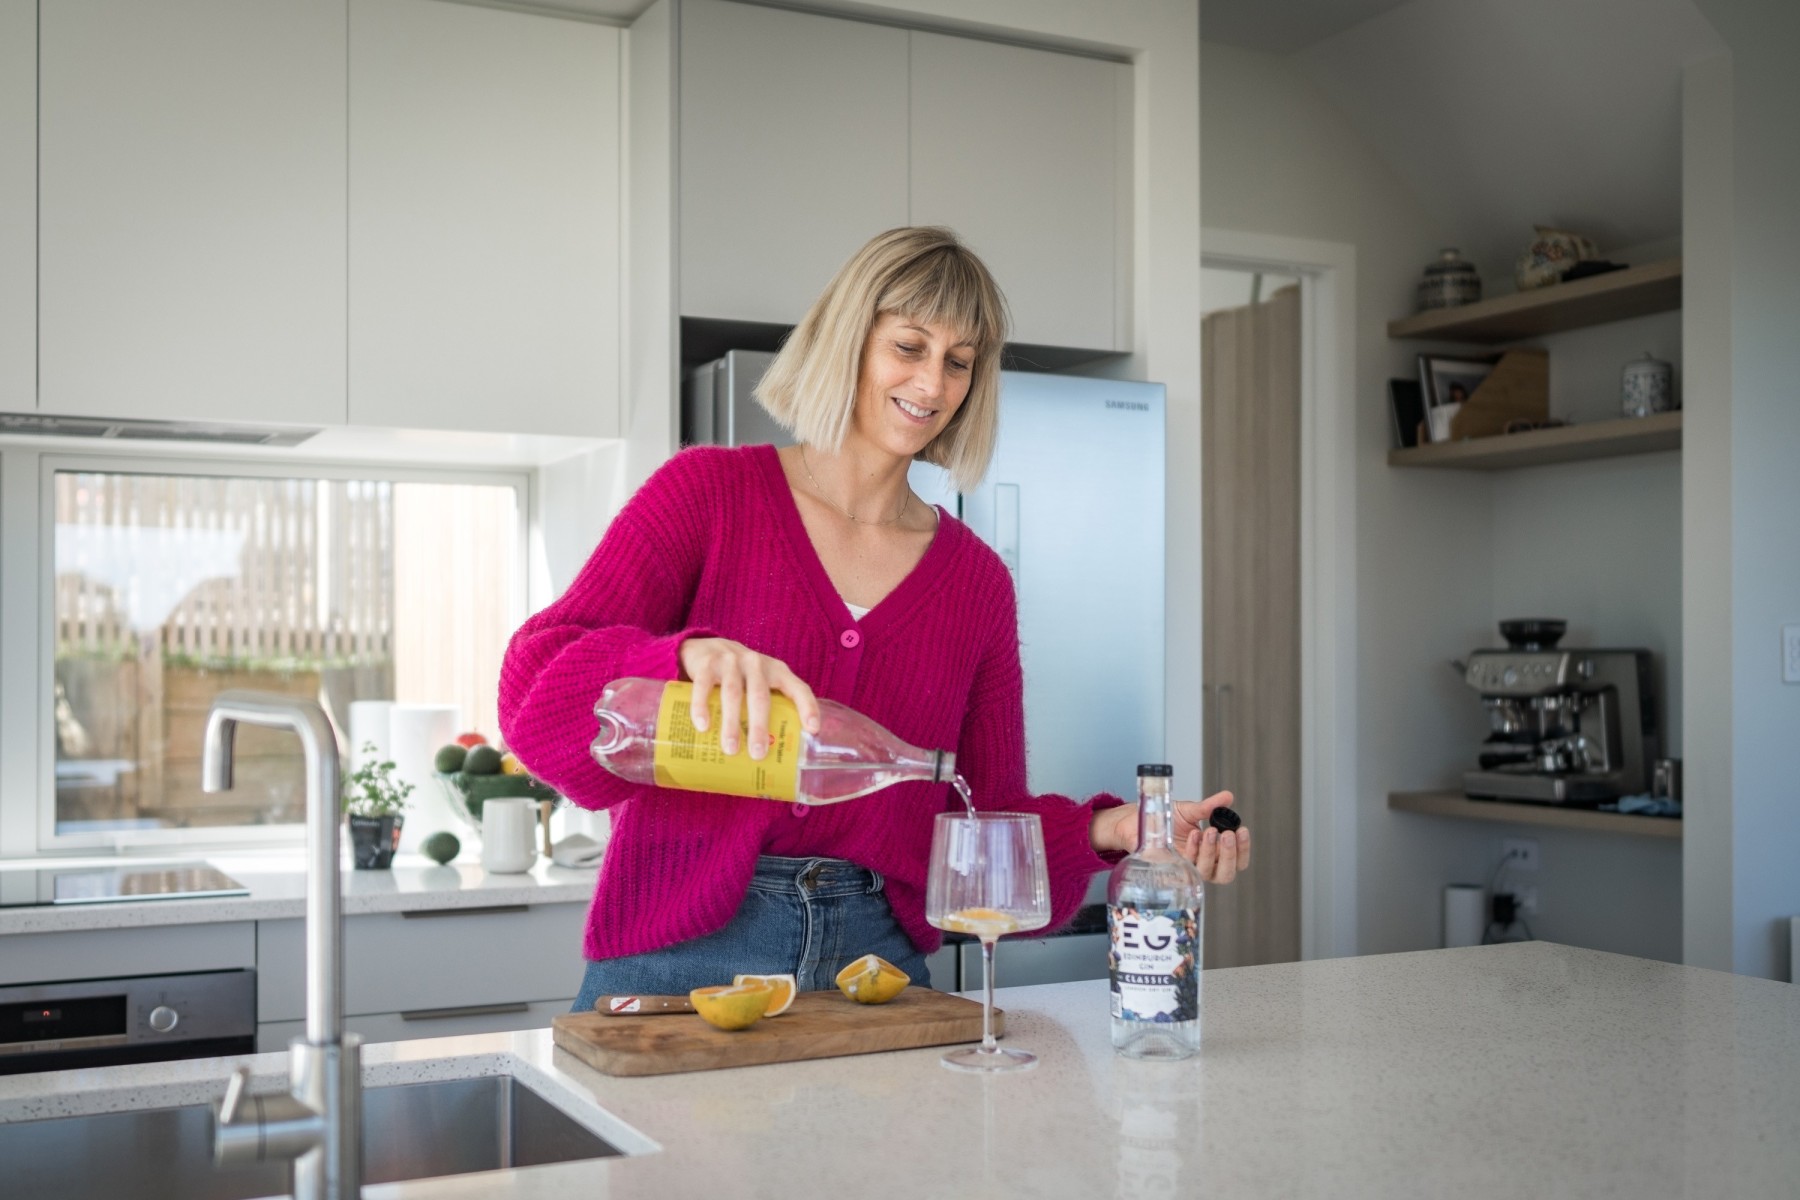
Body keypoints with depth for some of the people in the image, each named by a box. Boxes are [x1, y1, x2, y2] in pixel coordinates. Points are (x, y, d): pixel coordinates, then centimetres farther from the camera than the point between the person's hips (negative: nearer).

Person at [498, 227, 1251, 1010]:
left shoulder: (975, 579, 9)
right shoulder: (710, 492, -1)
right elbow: (538, 682, -12)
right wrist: (693, 657, -30)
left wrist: (1106, 830, -9)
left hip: (878, 960, 3)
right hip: (683, 950, -3)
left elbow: (987, 816, 9)